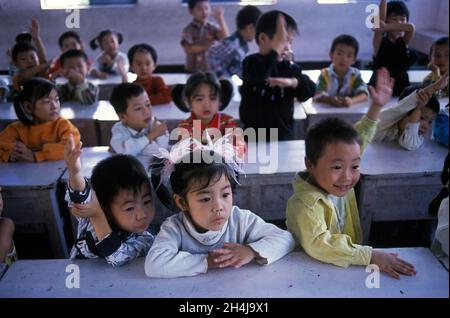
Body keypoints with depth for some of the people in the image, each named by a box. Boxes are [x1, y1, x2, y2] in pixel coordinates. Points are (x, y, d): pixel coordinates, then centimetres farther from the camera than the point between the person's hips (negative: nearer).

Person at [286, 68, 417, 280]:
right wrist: (370, 256, -35)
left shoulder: (339, 183, -3)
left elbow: (356, 140, 12)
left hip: (348, 267, 8)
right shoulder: (306, 203, -24)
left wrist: (376, 107, 11)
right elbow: (318, 244, -36)